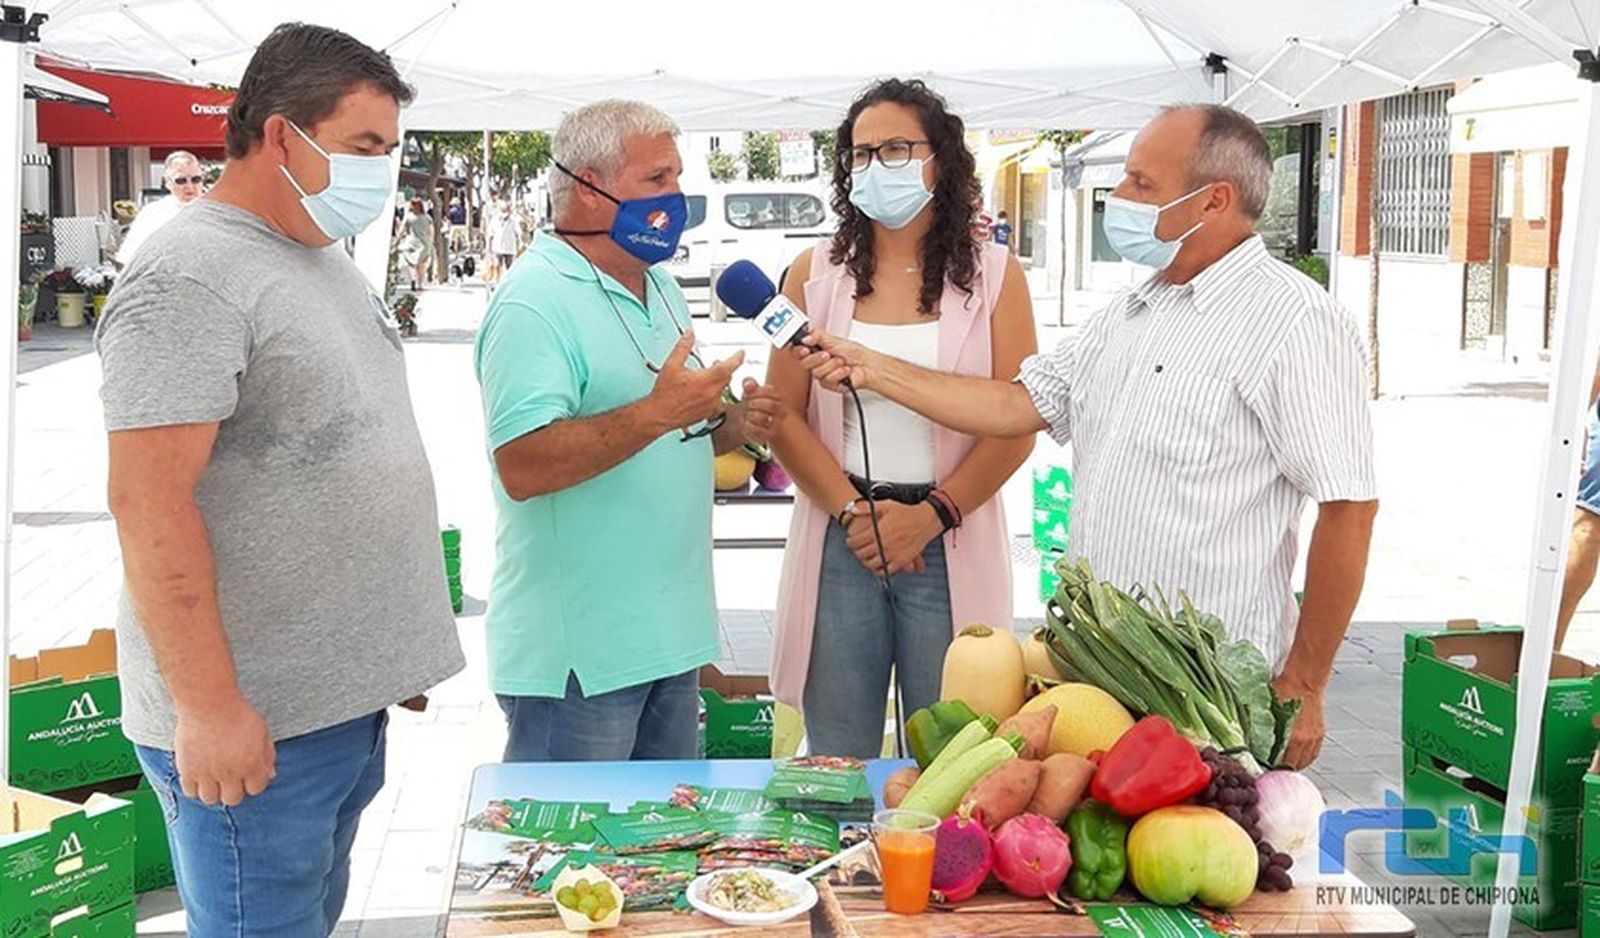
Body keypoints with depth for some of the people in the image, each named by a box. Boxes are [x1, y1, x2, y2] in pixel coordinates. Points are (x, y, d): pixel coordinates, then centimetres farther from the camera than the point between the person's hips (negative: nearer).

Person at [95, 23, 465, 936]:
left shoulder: (328, 263, 13)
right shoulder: (190, 277, -16)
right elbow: (149, 501, -22)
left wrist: (399, 649, 19)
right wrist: (207, 705, -23)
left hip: (350, 697, 9)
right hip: (253, 723, -9)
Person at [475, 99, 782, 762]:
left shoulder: (659, 286, 15)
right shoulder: (534, 301, -14)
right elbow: (522, 468, -26)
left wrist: (734, 427, 4)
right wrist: (657, 413, -31)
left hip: (671, 635, 9)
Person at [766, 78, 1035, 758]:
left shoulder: (993, 276, 4)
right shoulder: (815, 275, 8)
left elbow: (1017, 425, -2)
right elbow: (784, 416, 2)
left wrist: (933, 514, -12)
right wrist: (852, 511, -10)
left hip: (950, 543, -1)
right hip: (838, 542, 1)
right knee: (837, 760, 8)